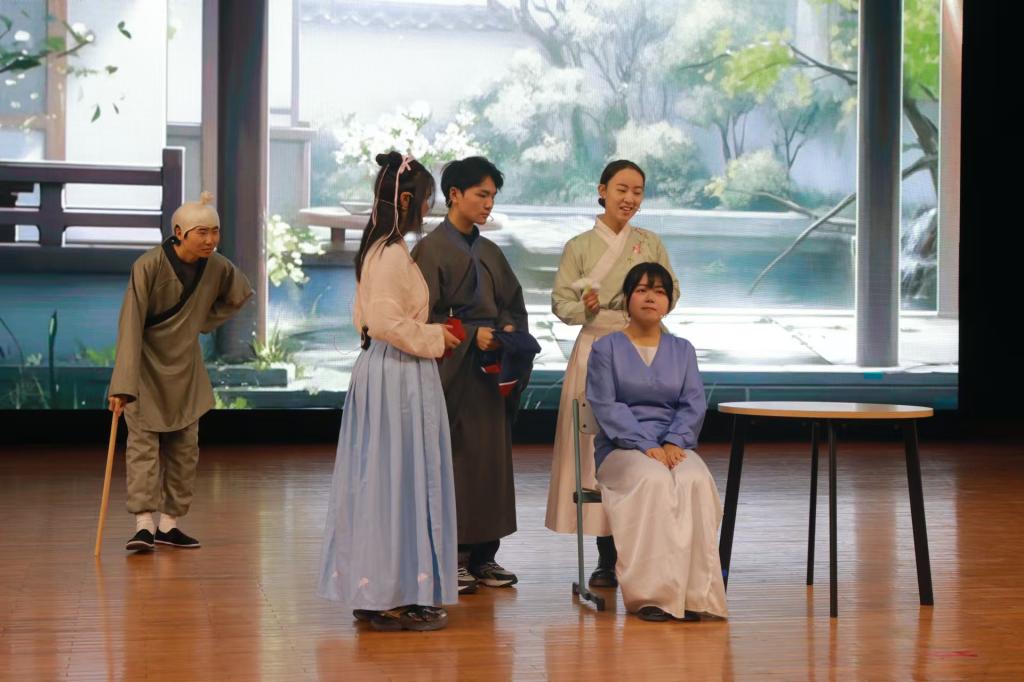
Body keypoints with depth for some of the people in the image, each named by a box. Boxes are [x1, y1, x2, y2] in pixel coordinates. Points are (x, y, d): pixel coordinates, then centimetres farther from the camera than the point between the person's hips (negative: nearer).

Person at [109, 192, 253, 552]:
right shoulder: (149, 265, -26)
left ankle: (169, 524, 13)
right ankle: (144, 524, -15)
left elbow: (238, 295, 13)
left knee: (184, 446, 6)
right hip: (147, 364, -5)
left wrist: (204, 322, 2)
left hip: (185, 368, 5)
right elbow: (130, 325, -29)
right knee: (143, 441, -12)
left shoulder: (218, 267, -11)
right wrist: (123, 384, -34)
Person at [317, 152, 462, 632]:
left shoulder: (376, 250, 14)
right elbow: (386, 323, -24)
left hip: (378, 370, 10)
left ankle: (372, 590, 18)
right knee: (400, 479, -5)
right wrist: (433, 338, -10)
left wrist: (427, 335, 16)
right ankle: (397, 596, 0)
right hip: (400, 376, -10)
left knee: (378, 480, 12)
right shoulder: (393, 254, -16)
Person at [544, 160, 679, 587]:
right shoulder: (579, 247, 4)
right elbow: (560, 301, 2)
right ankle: (607, 558, 2)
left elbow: (672, 291, 14)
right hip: (597, 349, -1)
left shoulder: (651, 243, 10)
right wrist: (583, 309, -19)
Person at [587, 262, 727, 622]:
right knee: (653, 480, -36)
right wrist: (646, 446, -17)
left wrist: (673, 443, -13)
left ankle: (693, 593, -32)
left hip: (674, 446, 2)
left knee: (695, 481, -32)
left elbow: (693, 404, 7)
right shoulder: (606, 348, 8)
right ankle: (652, 592, -36)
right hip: (622, 447, -2)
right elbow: (605, 405, -3)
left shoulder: (682, 350, 18)